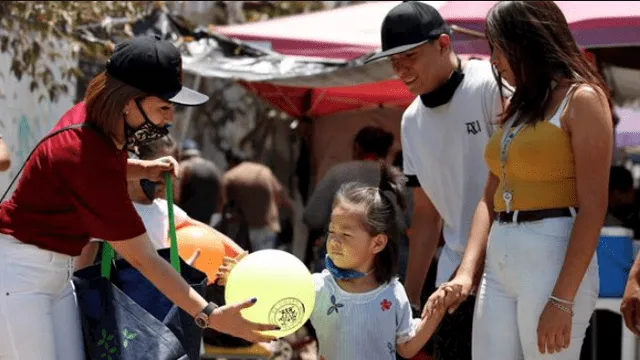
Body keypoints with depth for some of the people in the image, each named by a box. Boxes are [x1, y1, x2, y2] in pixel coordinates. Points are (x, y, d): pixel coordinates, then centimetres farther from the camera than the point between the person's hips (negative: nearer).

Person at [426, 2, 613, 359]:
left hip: (553, 259, -8)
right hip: (498, 263, 8)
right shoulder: (517, 107, 17)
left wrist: (562, 299, -19)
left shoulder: (582, 98, -6)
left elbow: (593, 208, -13)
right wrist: (466, 272, 2)